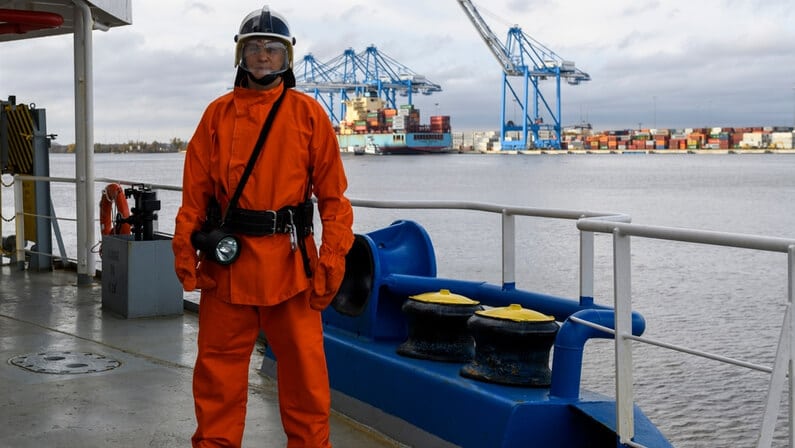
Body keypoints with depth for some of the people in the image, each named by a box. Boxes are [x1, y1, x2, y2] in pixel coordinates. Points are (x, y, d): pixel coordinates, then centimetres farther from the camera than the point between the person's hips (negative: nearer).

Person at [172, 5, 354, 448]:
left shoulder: (308, 113, 3)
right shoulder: (218, 113, 8)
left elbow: (332, 193, 0)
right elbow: (195, 191, 5)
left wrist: (333, 258, -8)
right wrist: (186, 251, -4)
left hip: (290, 261, -1)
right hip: (226, 261, 2)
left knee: (304, 371, 6)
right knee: (218, 371, 9)